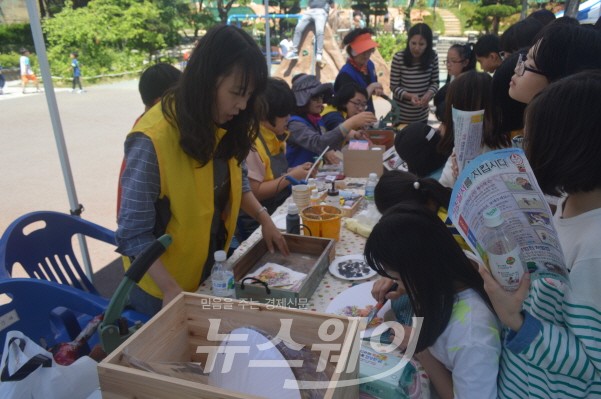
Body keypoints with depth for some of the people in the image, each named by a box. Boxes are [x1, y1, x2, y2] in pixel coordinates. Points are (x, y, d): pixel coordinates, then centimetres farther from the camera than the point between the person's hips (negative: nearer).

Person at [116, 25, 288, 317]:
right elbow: (134, 233, -24)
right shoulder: (153, 139, -29)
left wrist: (263, 218, -2)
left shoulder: (220, 126, -7)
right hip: (162, 287, -7)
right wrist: (171, 290, -28)